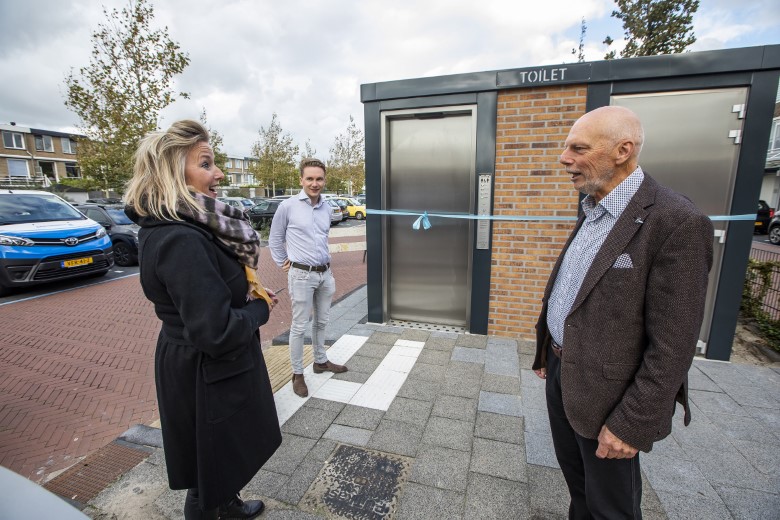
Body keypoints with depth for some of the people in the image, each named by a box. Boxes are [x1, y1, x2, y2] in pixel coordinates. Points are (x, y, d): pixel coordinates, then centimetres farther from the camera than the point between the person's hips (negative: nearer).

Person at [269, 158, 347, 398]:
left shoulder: (327, 208, 7)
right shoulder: (287, 206, -9)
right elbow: (275, 240, 2)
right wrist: (283, 264, 4)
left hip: (325, 273, 6)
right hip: (302, 275, -5)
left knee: (321, 322, 18)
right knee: (299, 326, 3)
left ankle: (321, 361, 35)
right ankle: (297, 374, 18)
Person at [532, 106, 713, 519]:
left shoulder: (676, 222, -21)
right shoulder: (592, 212, 5)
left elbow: (672, 346, -21)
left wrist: (633, 424, -19)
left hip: (604, 390, -7)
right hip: (561, 368, 7)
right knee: (574, 471, 27)